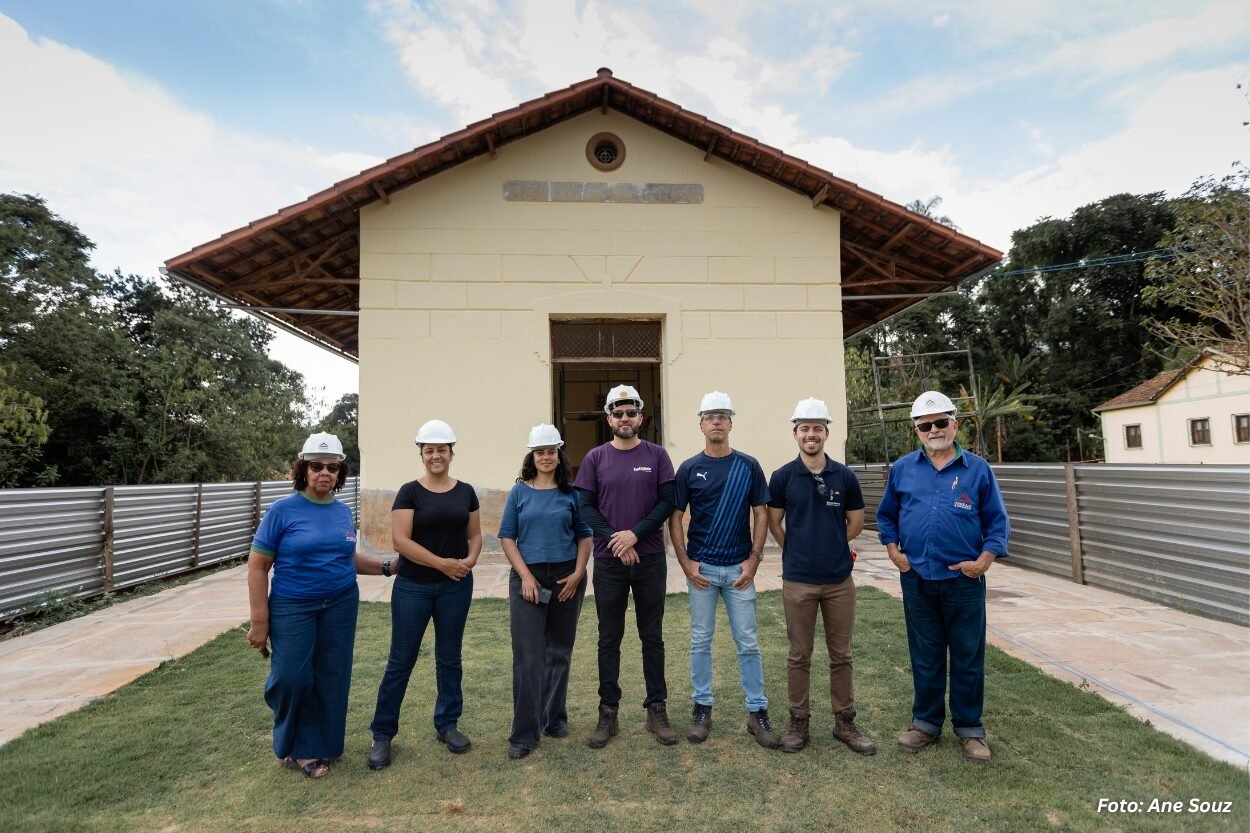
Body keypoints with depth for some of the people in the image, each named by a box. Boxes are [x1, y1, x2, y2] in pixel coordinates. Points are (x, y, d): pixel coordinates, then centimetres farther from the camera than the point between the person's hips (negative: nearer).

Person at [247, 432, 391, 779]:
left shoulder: (343, 511, 5)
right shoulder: (282, 510, -9)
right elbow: (257, 566, -7)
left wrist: (386, 567, 10)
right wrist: (259, 621, -10)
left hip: (341, 606, 4)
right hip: (293, 608, -4)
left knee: (330, 679, 7)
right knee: (291, 677, -2)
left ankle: (314, 747, 27)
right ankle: (291, 745, 27)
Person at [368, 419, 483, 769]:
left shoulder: (465, 492, 5)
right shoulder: (409, 492, -5)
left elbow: (474, 534, 10)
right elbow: (400, 540, -13)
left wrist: (470, 559, -10)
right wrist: (442, 563, -17)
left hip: (456, 586, 3)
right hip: (413, 587, -3)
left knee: (449, 657, 13)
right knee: (401, 660, 4)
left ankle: (447, 724, 29)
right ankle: (382, 734, 20)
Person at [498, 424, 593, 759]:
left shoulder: (571, 493, 4)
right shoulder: (519, 492, 2)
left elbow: (585, 536, 6)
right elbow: (507, 537, 1)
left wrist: (578, 573, -7)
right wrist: (525, 575, -9)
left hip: (567, 578, 1)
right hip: (528, 578, -1)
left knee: (559, 652, 11)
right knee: (528, 655, -2)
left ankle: (555, 718, 28)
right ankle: (524, 733, 8)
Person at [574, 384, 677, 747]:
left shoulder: (656, 455, 2)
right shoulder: (595, 458, 3)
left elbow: (667, 501, -4)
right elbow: (585, 506, -2)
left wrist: (635, 533, -15)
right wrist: (614, 539, -13)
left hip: (650, 559, 0)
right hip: (609, 561, 0)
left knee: (652, 636, 9)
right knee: (609, 639, 9)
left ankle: (657, 711, 22)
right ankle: (608, 714, 21)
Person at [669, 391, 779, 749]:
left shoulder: (748, 466, 1)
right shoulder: (689, 468, 0)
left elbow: (760, 515, 2)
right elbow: (675, 518, 1)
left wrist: (754, 559, -5)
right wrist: (685, 562, -6)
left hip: (739, 568, 0)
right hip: (701, 568, 0)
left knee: (748, 642, 6)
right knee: (700, 640, 9)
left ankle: (757, 712, 18)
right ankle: (702, 707, 23)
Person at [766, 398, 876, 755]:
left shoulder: (845, 476, -1)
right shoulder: (782, 477, -4)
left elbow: (855, 522, 10)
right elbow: (774, 523, 5)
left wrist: (829, 546, 10)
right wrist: (797, 552, 5)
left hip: (839, 580, 2)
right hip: (798, 581, -1)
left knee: (841, 655, 13)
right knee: (799, 656, 9)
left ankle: (845, 722, 27)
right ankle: (799, 721, 23)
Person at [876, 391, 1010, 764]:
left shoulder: (977, 469, 0)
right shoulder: (902, 468, 4)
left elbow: (997, 521, 3)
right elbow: (886, 515, 14)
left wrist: (985, 560, -9)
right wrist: (893, 551, 3)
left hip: (964, 580, -1)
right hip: (917, 579, 2)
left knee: (968, 658, 9)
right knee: (925, 657, 13)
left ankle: (970, 730, 25)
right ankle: (926, 722, 28)